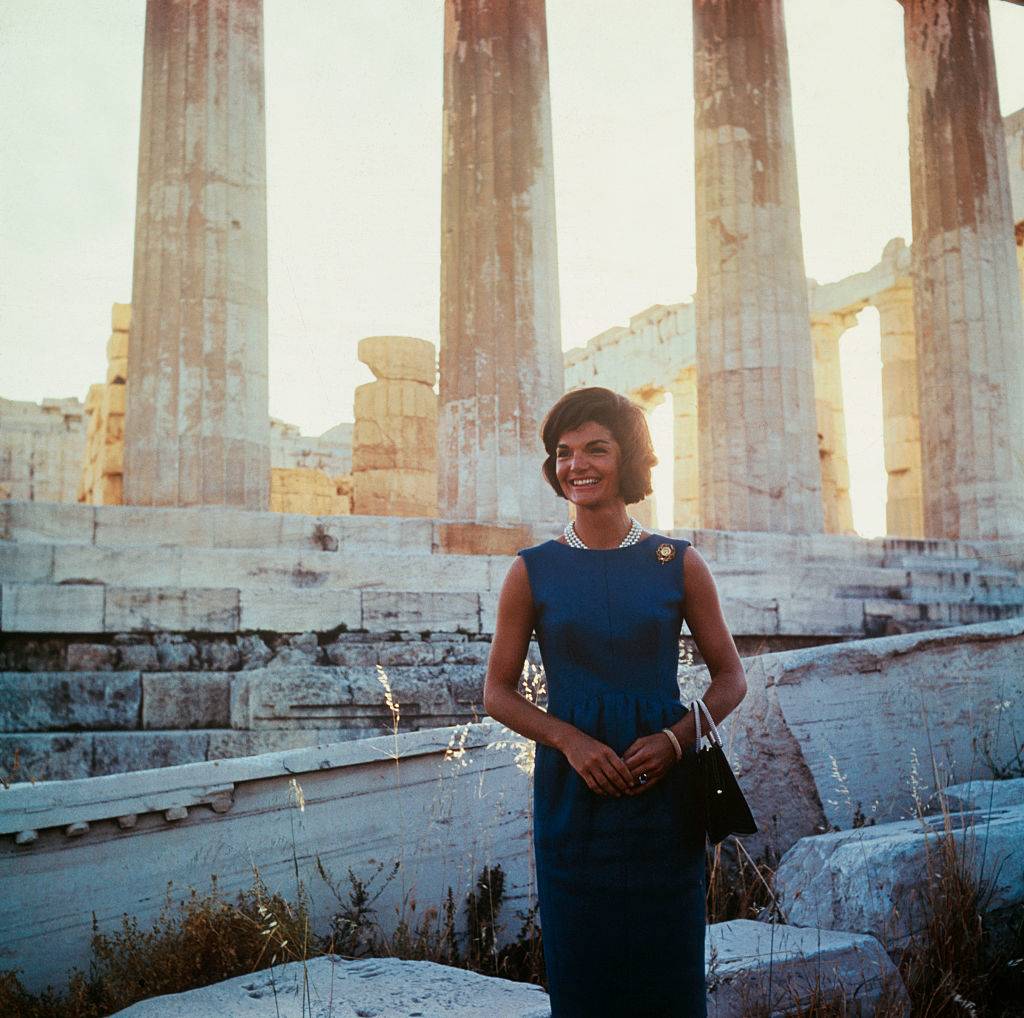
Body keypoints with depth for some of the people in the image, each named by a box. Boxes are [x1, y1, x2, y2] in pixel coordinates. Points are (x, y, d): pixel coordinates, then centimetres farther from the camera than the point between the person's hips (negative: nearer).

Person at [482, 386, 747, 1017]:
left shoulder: (678, 564, 1)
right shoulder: (533, 572, 1)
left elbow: (730, 677, 7)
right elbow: (499, 692, 4)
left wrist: (673, 738, -11)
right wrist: (570, 739, -12)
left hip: (665, 792, 0)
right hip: (572, 794, 0)